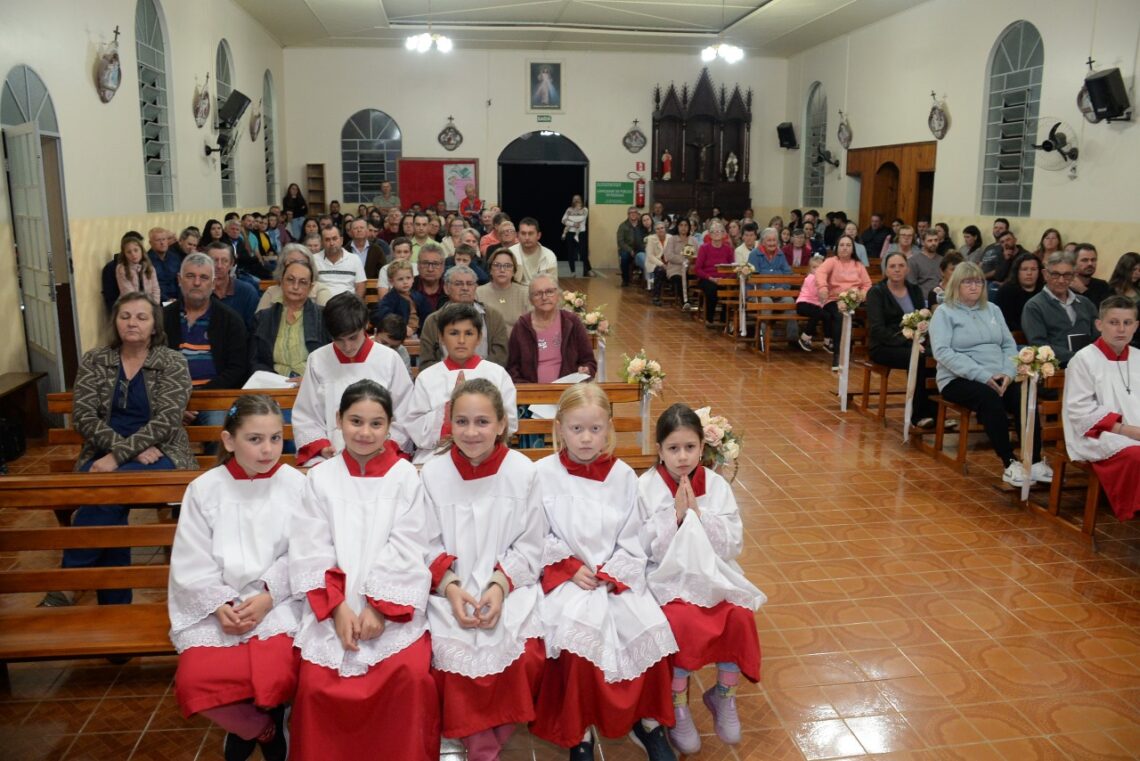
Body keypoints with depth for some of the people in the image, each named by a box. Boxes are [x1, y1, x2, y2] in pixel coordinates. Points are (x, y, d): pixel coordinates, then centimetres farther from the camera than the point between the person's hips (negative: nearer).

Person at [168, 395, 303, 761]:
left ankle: (269, 726, 12)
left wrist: (268, 597, -16)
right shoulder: (204, 488, 2)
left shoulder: (296, 485, -1)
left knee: (276, 677, -27)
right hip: (214, 604, 2)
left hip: (277, 601, -2)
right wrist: (220, 604, -14)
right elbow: (192, 563, -1)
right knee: (195, 681, -21)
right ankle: (254, 728, 12)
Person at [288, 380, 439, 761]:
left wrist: (380, 607, -12)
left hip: (393, 604, -1)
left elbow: (407, 551, -3)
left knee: (411, 676, -24)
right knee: (316, 684, -20)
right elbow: (311, 551, 1)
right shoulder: (320, 477, 9)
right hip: (333, 606, 1)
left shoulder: (405, 476, 5)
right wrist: (338, 607, -11)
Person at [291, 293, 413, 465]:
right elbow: (305, 416, 10)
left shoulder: (389, 359, 4)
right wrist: (321, 446, -5)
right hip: (328, 457, 1)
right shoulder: (317, 360, 7)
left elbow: (403, 415, 6)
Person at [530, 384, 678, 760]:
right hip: (565, 577, -2)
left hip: (618, 576, 2)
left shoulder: (623, 475, 2)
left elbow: (631, 540, 3)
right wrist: (572, 568, -13)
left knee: (649, 629, -19)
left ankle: (648, 721, 7)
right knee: (579, 635, -28)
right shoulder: (543, 473, -3)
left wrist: (609, 575, -10)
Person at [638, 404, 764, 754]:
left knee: (740, 617, -24)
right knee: (682, 622, -31)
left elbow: (733, 544, -4)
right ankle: (677, 705, -7)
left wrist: (697, 513, -16)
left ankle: (723, 695, 3)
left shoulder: (717, 486, 1)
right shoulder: (644, 487, -6)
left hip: (713, 573, 3)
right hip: (666, 575, -3)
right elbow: (641, 547, -11)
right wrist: (675, 514, -19)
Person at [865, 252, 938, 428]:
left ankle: (933, 411, -20)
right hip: (884, 346, -4)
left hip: (912, 343, 5)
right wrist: (905, 341, -23)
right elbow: (877, 329, -12)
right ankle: (919, 414, -22)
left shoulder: (915, 290, 14)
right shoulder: (876, 292, -2)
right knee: (918, 359, -33)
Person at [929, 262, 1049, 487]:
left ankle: (1034, 462, -23)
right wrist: (981, 375, -20)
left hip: (998, 378, 5)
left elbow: (1009, 345, 14)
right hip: (958, 379, -5)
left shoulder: (992, 310, 19)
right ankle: (1009, 464, -29)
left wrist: (1008, 372, -8)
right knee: (990, 399, -34)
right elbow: (942, 352, -13)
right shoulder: (944, 312, 1)